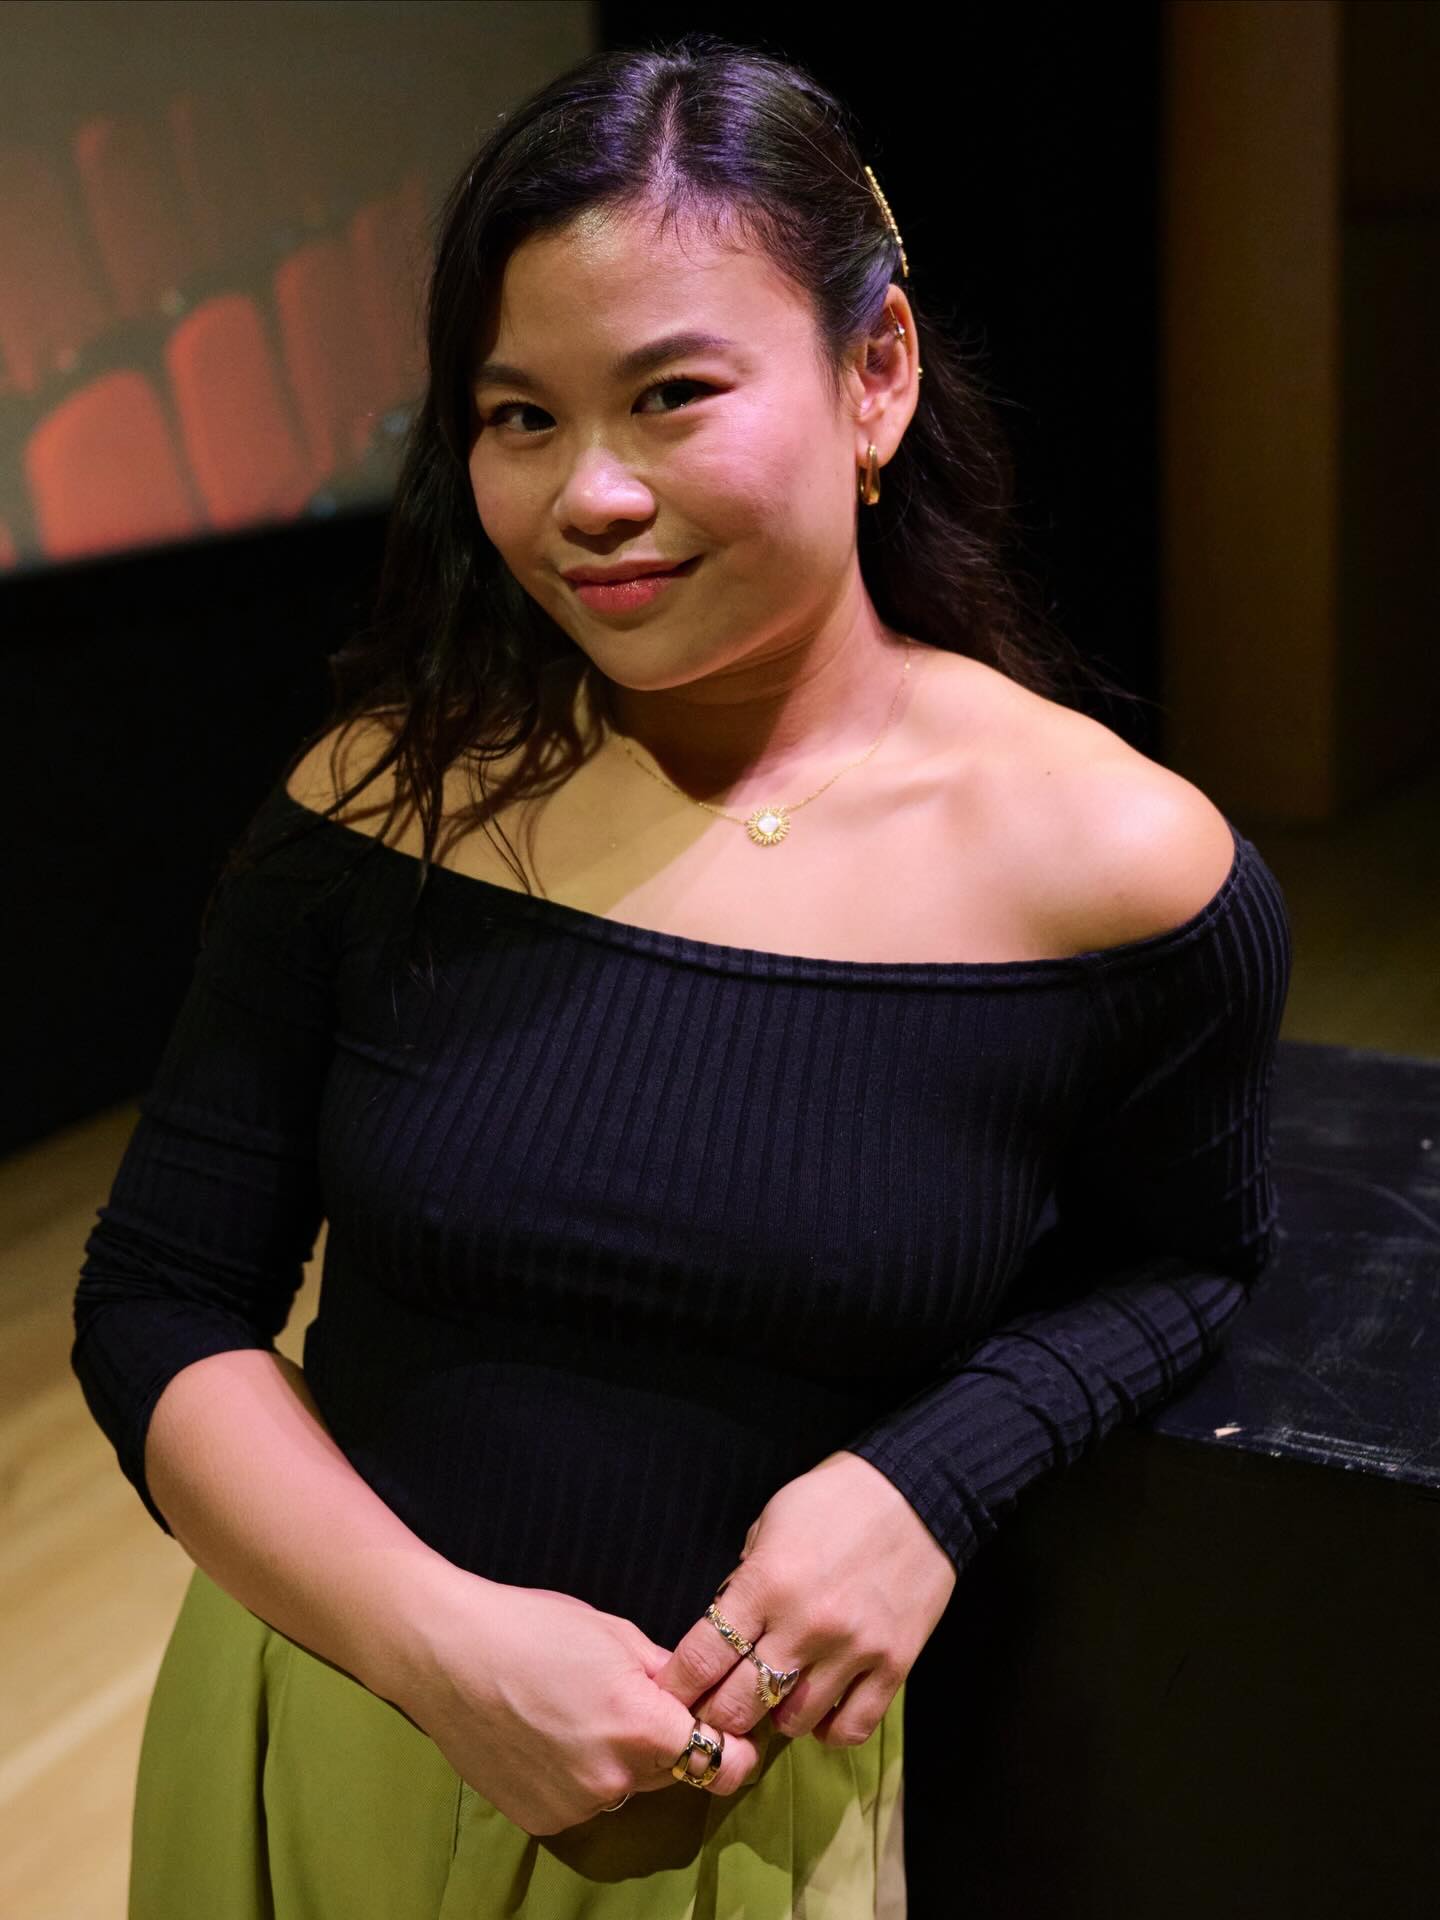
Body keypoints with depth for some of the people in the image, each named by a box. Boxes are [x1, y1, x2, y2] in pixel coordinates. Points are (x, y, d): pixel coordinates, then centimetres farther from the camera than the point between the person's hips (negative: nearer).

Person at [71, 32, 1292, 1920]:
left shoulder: (1122, 871, -15)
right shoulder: (386, 799, -11)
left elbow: (1181, 1255, 3)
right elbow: (158, 1305, -6)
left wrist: (930, 1482, -16)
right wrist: (440, 1642, -20)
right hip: (320, 1748, 2)